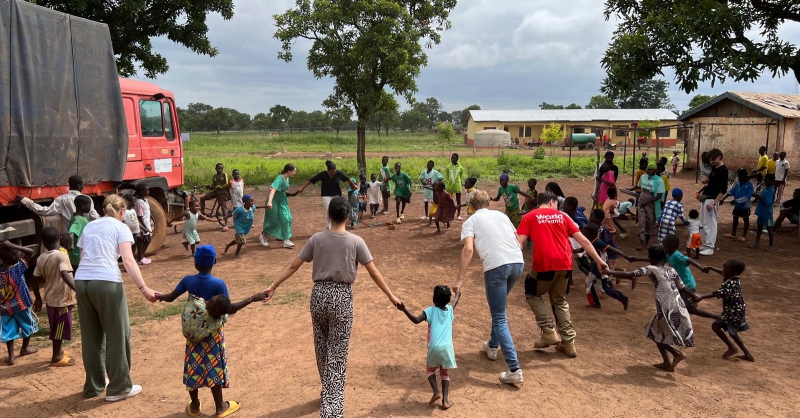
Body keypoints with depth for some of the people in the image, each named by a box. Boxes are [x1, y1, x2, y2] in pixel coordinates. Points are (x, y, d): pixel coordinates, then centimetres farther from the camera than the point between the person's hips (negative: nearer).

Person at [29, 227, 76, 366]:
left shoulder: (41, 258, 4)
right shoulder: (61, 256, -18)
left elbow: (34, 280, 8)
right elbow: (65, 275, -34)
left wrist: (38, 299, 20)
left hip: (50, 298, 7)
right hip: (62, 299, -7)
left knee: (56, 328, 21)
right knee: (60, 329, 4)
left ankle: (58, 352, 34)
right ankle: (56, 358, 13)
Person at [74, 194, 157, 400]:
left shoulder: (90, 226, 21)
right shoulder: (120, 227, 4)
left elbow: (84, 256, 19)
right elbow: (128, 261, -9)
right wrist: (143, 288, -12)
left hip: (81, 281, 6)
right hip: (106, 282, -6)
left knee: (90, 336, 17)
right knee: (117, 334, 5)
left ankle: (94, 386, 29)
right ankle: (119, 387, 13)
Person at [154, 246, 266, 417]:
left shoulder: (188, 280, -7)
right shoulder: (219, 284, -18)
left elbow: (170, 297, 4)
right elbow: (229, 309, -22)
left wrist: (159, 296, 26)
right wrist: (252, 299, -19)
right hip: (213, 332, -3)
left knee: (193, 367, 14)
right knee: (214, 367, 6)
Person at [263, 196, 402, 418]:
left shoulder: (316, 239, -2)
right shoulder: (355, 241, -8)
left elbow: (293, 266, 0)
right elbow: (374, 272, -5)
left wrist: (273, 287, 9)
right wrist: (391, 296, 4)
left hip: (319, 295, 3)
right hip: (342, 297, -3)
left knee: (321, 349, 20)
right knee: (337, 354, 3)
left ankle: (328, 394, 38)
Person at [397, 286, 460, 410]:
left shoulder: (431, 310, -2)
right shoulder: (450, 309, 10)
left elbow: (416, 320, -16)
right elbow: (455, 301, 34)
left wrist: (404, 310, -20)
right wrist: (457, 294, 55)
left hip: (435, 348, -2)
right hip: (447, 348, 3)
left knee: (430, 369, 22)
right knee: (445, 373, 19)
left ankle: (436, 392, 4)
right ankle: (445, 399, 8)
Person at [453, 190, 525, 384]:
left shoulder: (470, 221, 10)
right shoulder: (501, 215, 25)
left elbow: (468, 249, -6)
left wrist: (460, 279, -9)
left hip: (496, 266, -6)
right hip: (518, 262, 6)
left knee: (500, 318, -1)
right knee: (499, 308, 29)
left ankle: (514, 370, -8)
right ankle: (493, 346, 43)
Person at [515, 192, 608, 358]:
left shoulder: (530, 217, 8)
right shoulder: (562, 216, 17)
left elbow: (519, 243, -3)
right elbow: (583, 240, 14)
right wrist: (598, 261, 19)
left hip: (544, 264, -4)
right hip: (564, 264, 4)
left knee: (532, 294, 22)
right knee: (560, 301, 23)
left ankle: (549, 331, 11)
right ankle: (568, 342, 21)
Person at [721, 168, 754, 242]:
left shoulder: (749, 185, -18)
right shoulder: (738, 183, 1)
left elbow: (747, 197, -26)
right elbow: (730, 191, -1)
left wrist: (736, 201, -30)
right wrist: (723, 199, -9)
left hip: (745, 206, -7)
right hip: (737, 205, 7)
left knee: (746, 220, 8)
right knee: (735, 218, 16)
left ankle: (744, 236, 17)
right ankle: (733, 234, 28)